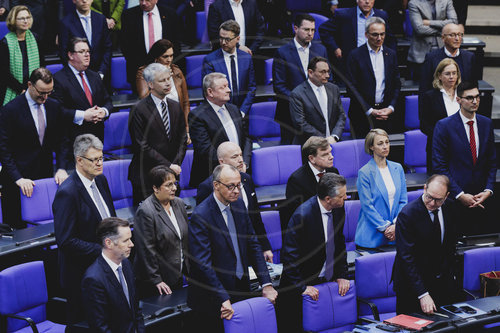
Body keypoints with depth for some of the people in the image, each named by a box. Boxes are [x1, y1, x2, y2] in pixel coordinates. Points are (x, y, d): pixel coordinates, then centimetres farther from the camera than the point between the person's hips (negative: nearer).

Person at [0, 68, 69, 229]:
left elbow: (62, 141, 13)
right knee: (17, 227, -2)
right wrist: (18, 178, -19)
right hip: (18, 182, -4)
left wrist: (61, 168, -3)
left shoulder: (54, 107, 6)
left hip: (46, 176, 4)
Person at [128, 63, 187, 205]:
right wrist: (168, 166, -12)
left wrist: (176, 164, -4)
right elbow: (142, 146, -11)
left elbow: (182, 139, 13)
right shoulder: (139, 110, -7)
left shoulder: (175, 107, 12)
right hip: (146, 176, -5)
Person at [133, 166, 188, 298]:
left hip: (177, 276, 7)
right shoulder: (145, 212, -18)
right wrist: (156, 280, -16)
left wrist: (188, 268, 13)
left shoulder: (179, 204, 5)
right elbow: (147, 250, -18)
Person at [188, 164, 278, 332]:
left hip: (241, 290, 7)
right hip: (212, 299, -6)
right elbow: (203, 263, -22)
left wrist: (266, 284, -1)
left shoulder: (238, 205, 4)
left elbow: (253, 245, 7)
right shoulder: (201, 216, -18)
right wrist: (224, 299, -26)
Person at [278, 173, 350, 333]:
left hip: (328, 282, 6)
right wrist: (301, 288, -20)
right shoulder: (303, 215, -24)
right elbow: (289, 255, -21)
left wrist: (342, 275, 5)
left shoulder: (337, 210, -1)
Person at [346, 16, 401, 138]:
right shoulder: (356, 55, -2)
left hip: (387, 114, 3)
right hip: (363, 116, -3)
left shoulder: (391, 54, 10)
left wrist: (391, 108, -3)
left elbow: (397, 85, 12)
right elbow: (352, 88, -5)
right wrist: (369, 111, -10)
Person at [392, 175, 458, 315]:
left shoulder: (449, 207, -2)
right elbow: (407, 257, -24)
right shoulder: (407, 214, -21)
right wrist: (422, 294, -30)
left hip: (444, 282, 5)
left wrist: (450, 271, 8)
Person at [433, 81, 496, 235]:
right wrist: (459, 194, -12)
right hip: (454, 198, -4)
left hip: (482, 197, 4)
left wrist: (488, 190, -2)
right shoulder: (444, 126, -5)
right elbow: (439, 165, -7)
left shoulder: (487, 124, 9)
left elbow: (492, 161, 13)